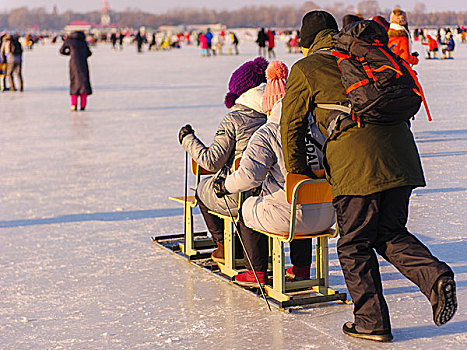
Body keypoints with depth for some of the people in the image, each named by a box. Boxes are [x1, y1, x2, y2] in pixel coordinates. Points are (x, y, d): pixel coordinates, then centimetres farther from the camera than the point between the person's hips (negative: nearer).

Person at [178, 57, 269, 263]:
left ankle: (224, 245, 31)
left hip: (235, 198, -5)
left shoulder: (233, 121, -17)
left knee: (203, 188, 28)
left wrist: (188, 140, -1)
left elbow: (212, 162, -16)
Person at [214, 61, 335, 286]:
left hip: (285, 217, -5)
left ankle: (257, 273, 29)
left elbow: (249, 175, -20)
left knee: (247, 210, 26)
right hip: (325, 216, 5)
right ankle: (301, 268, 42)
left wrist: (225, 185, -1)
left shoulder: (266, 135, -12)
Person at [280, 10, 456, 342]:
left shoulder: (305, 70, 9)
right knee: (390, 234, 19)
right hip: (400, 155, 6)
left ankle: (372, 321, 11)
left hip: (356, 165, -6)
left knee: (355, 245, 7)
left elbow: (291, 126, 10)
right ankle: (435, 275, -5)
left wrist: (298, 174, 21)